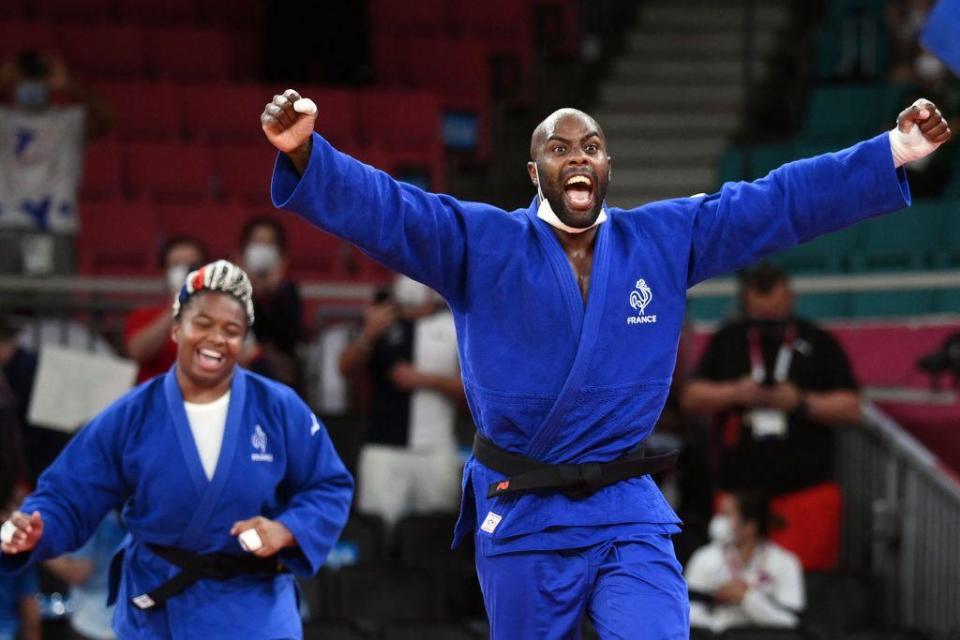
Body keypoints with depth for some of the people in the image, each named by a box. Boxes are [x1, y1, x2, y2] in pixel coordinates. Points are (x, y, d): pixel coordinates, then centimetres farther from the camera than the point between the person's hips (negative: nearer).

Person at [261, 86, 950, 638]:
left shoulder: (666, 239, 5)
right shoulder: (477, 241, -3)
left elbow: (781, 202, 4)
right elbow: (381, 208, -14)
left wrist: (894, 154, -3)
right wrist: (305, 152, -33)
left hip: (628, 516, 1)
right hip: (521, 520, -1)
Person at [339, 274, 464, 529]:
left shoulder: (457, 326, 4)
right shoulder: (382, 319, 7)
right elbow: (346, 367, -3)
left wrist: (428, 380, -12)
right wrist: (368, 335, -22)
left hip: (436, 452, 0)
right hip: (384, 449, 0)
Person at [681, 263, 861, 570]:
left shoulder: (819, 344, 7)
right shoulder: (727, 342, 13)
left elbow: (851, 408, 4)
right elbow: (692, 397, 11)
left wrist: (801, 403, -9)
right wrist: (736, 393, -6)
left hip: (806, 490, -2)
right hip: (739, 491, 2)